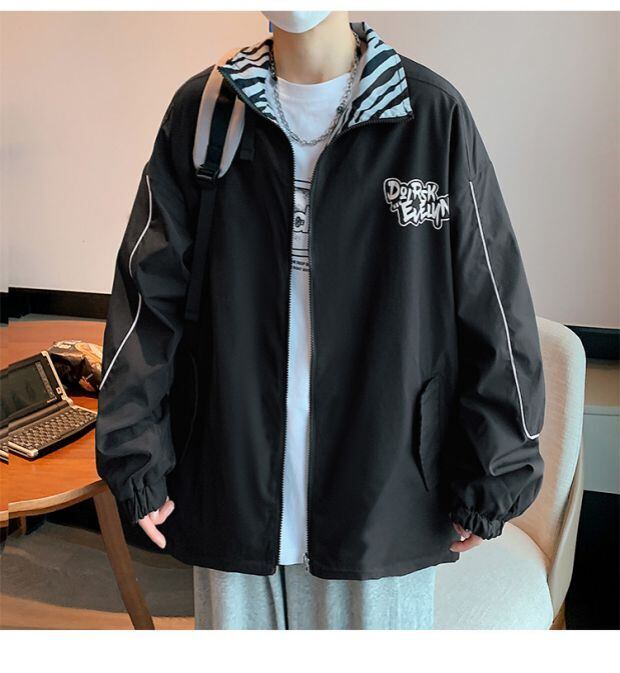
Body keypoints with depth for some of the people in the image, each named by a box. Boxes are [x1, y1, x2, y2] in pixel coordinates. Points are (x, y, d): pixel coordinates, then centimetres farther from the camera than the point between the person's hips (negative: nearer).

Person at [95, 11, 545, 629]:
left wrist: (491, 481, -2)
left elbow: (493, 310, -3)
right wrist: (134, 453, -2)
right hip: (232, 487, 2)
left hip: (386, 498, -1)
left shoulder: (432, 114, -5)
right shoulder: (200, 112, 1)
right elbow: (149, 292, 2)